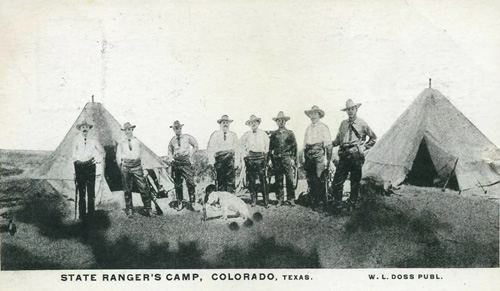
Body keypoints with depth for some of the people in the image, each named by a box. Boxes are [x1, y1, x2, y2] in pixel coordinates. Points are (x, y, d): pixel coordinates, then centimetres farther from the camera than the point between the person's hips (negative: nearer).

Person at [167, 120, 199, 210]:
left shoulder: (187, 137, 6)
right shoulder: (172, 140, 12)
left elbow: (196, 146, 14)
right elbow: (170, 152, 22)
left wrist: (190, 155, 4)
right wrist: (170, 158, 1)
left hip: (186, 162, -2)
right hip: (176, 162, 2)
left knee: (190, 182, -10)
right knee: (177, 185, 4)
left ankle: (192, 203, -3)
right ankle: (179, 203, 14)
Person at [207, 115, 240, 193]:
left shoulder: (233, 135, 13)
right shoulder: (215, 134, 7)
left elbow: (236, 148, 10)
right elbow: (210, 148, 2)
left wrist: (237, 161, 0)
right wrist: (211, 161, -7)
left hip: (230, 158, 1)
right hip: (219, 158, -1)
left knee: (231, 179, -7)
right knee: (220, 179, 0)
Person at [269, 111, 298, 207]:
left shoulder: (290, 133, 9)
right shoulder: (274, 134, 12)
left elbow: (294, 146, 6)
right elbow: (270, 148, 13)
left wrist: (293, 159, -2)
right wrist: (271, 159, 6)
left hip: (287, 158, -1)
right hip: (277, 159, 1)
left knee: (290, 179, -6)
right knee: (278, 180, 3)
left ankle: (291, 199, 0)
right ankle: (279, 200, 8)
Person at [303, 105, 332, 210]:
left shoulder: (323, 127, 2)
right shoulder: (308, 129, 19)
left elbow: (328, 144, -1)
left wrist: (327, 159, -8)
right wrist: (304, 158, 15)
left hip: (320, 155, -5)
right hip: (309, 155, 5)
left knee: (320, 179, -10)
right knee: (310, 179, 4)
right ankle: (312, 202, 12)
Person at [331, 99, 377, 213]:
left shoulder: (362, 124, 1)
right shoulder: (343, 124, 13)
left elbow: (373, 137, 11)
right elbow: (338, 139, 21)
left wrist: (364, 147, 2)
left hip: (356, 156, -3)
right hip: (344, 156, 3)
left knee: (355, 182, 5)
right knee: (337, 181, -3)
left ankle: (352, 204, 16)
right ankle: (336, 206, 6)